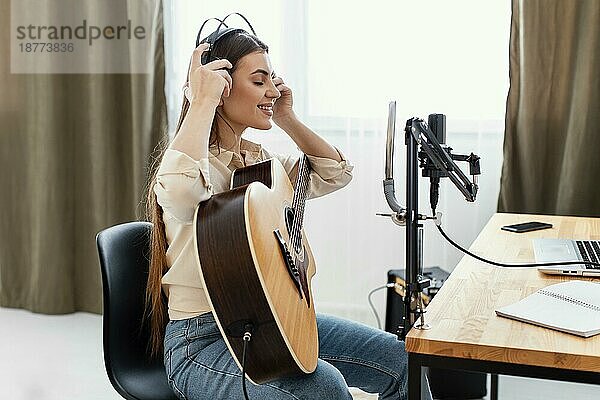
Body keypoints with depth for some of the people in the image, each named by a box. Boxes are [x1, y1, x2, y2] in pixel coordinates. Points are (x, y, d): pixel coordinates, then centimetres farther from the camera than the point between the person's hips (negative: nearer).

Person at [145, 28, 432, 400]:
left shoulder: (260, 159, 10)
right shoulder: (195, 161, -15)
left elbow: (336, 173, 14)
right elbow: (179, 191, -40)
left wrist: (287, 119, 7)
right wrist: (203, 102, -29)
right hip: (203, 339, -8)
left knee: (400, 360, 0)